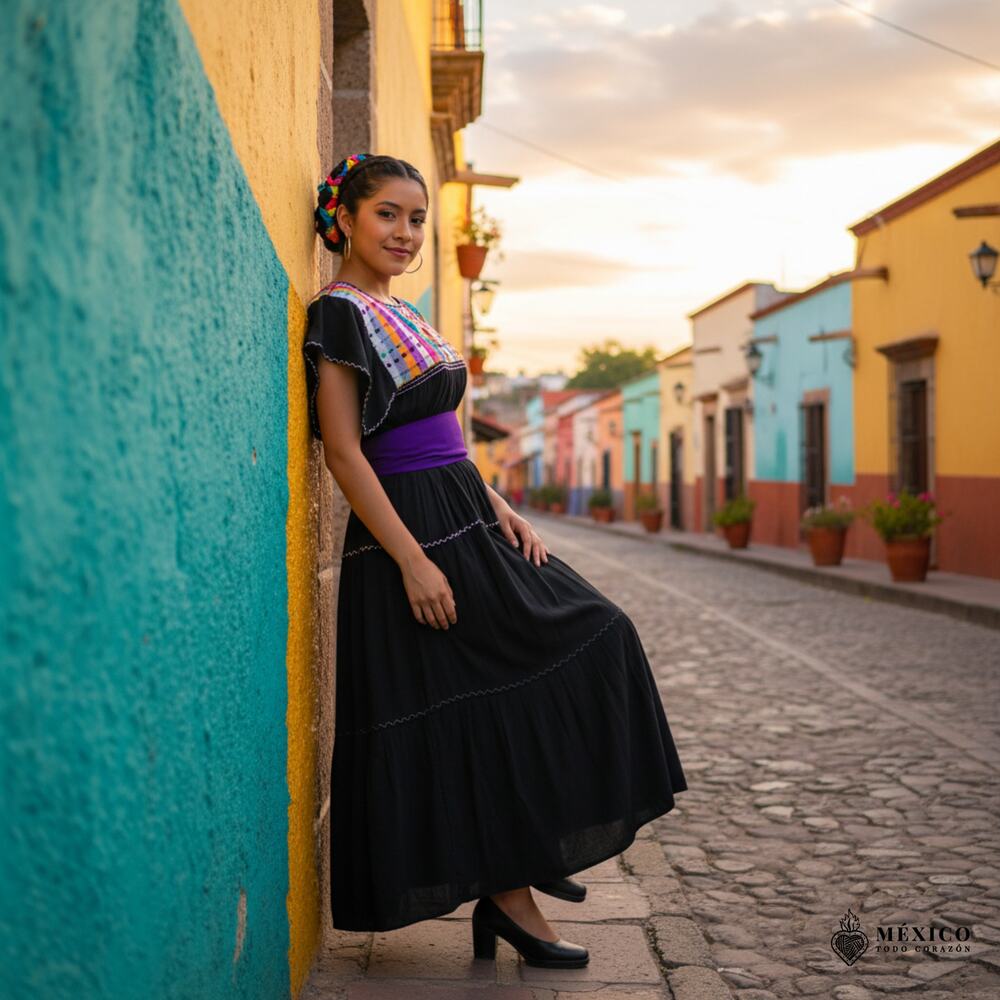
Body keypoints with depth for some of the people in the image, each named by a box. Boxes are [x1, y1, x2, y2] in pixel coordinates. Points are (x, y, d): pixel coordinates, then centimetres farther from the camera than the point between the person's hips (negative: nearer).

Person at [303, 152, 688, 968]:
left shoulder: (404, 315, 18)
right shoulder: (339, 313, -10)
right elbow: (344, 450, -17)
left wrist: (501, 508, 8)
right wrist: (412, 561, -22)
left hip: (467, 523, 10)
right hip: (410, 533, -9)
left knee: (590, 641, 8)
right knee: (465, 717, -5)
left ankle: (528, 856, 15)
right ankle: (506, 894, 9)